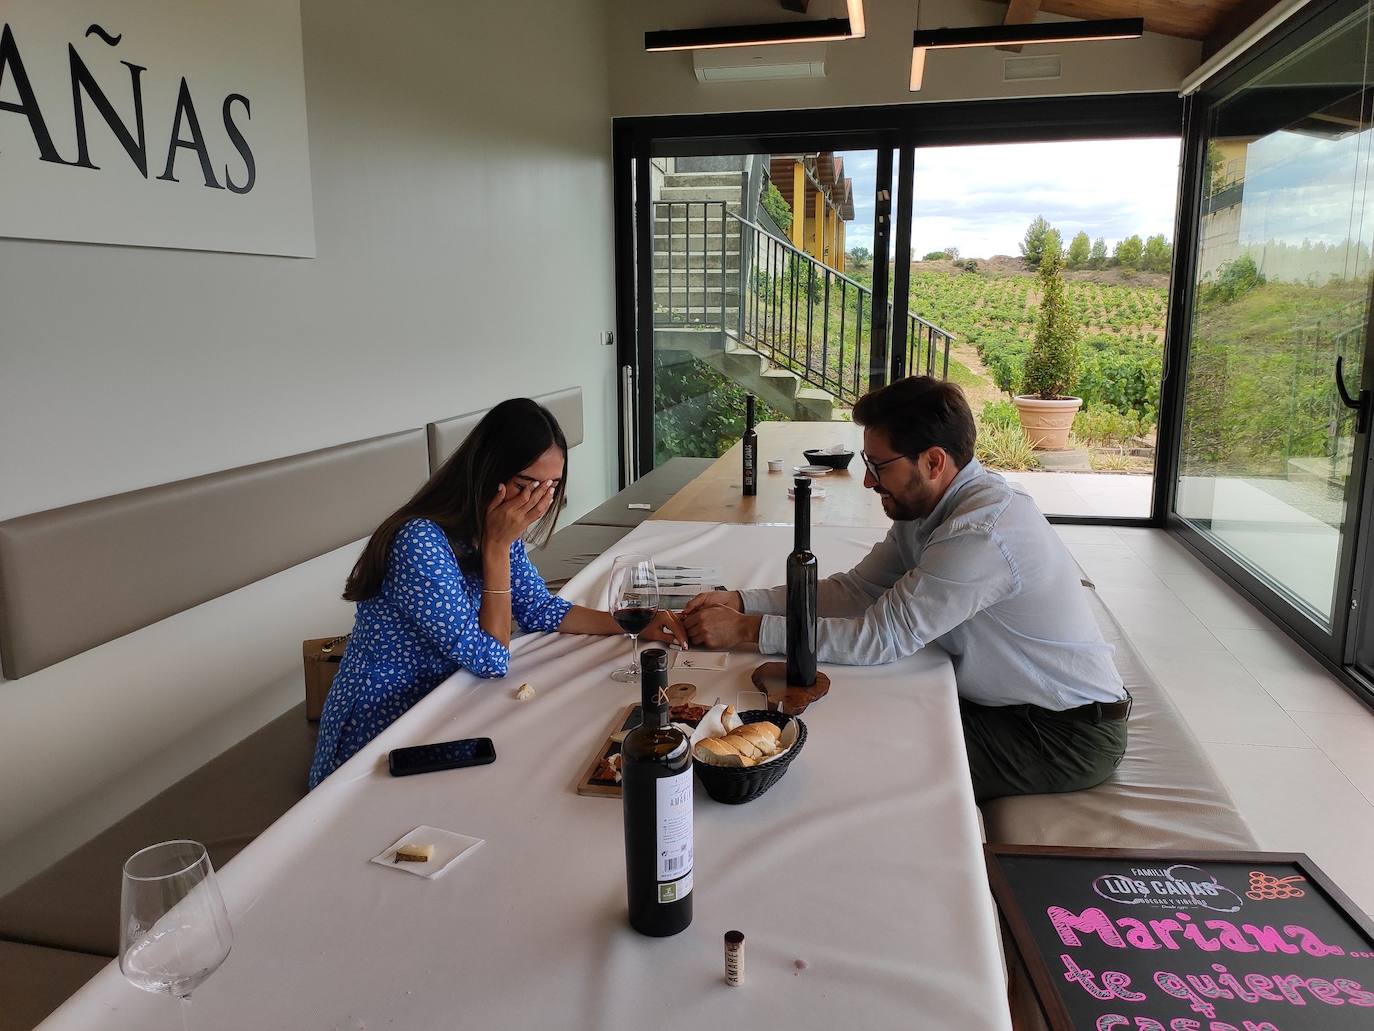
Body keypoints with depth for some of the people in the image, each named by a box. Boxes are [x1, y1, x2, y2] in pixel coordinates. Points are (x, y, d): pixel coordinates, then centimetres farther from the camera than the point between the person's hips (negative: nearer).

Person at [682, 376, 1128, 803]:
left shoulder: (983, 533, -31)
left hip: (1067, 732, -8)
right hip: (1006, 701, 8)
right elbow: (856, 588, -2)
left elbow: (882, 637, -30)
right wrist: (741, 601, -13)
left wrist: (748, 629, -27)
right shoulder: (923, 506, -1)